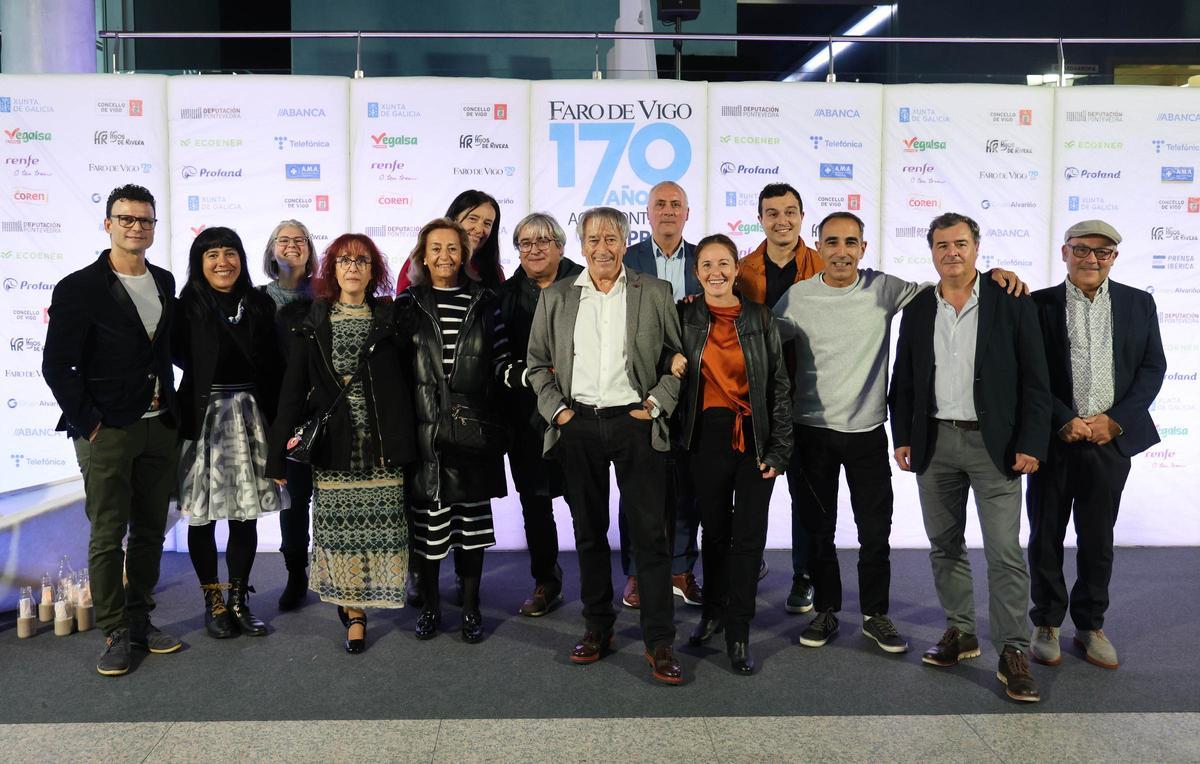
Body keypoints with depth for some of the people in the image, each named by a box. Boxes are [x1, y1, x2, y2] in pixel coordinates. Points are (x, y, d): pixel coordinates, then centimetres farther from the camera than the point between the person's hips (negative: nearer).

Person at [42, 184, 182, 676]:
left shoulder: (164, 282, 11)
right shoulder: (79, 288, -6)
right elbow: (56, 365, -8)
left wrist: (172, 411, 10)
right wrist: (89, 423, -11)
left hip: (159, 428, 5)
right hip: (106, 433, -5)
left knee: (151, 530, 11)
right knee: (108, 535, 1)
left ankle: (139, 619, 24)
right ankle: (114, 633, 11)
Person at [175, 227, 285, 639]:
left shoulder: (261, 305, 7)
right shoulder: (188, 307, -2)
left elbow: (273, 370, 5)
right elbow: (180, 357, -9)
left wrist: (277, 420, -1)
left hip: (250, 416, 3)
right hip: (203, 417, -2)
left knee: (246, 513, 7)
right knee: (202, 513, 4)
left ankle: (240, 600, 20)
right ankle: (212, 601, 19)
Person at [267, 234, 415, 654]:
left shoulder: (391, 318, 5)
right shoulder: (314, 322, 7)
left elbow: (407, 378, 4)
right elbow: (293, 387, 4)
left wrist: (405, 440, -4)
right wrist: (282, 448, -1)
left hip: (381, 445, 0)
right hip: (333, 445, 1)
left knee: (378, 525, 1)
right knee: (338, 525, 2)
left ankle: (356, 607, 16)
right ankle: (352, 607, 14)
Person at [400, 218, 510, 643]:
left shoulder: (483, 301, 8)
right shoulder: (408, 304, 6)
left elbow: (499, 359, 10)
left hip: (474, 427, 1)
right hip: (424, 427, -1)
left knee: (473, 519, 7)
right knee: (427, 519, 3)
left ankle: (471, 607, 20)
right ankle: (430, 604, 21)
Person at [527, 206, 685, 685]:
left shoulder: (653, 293, 4)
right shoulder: (555, 298, 9)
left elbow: (680, 355, 6)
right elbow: (537, 363, 13)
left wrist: (658, 402, -5)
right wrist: (555, 409, 0)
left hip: (635, 423, -2)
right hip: (579, 426, 2)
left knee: (650, 533, -3)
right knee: (589, 533, 11)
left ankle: (659, 643, 4)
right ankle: (598, 628, 25)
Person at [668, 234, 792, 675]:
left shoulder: (760, 319, 2)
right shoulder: (684, 317, 3)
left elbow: (779, 387, 2)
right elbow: (672, 371, 14)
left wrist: (778, 450, -3)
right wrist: (671, 362, -8)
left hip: (755, 437, -1)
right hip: (708, 435, 1)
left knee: (748, 536, -1)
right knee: (715, 530, 11)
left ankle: (738, 634, 10)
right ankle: (714, 611, 32)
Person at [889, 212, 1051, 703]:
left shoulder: (1011, 304, -3)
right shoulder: (917, 308, 7)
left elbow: (1034, 381, -4)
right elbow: (903, 380, 10)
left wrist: (1031, 444, -9)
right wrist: (902, 436, 4)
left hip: (993, 443, -4)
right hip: (934, 442, 4)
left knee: (1005, 551, -4)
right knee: (944, 545, 12)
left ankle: (1013, 653, 5)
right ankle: (960, 632, 26)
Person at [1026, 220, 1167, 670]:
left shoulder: (1138, 304, 6)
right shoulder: (1039, 305, -1)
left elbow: (1153, 367, 4)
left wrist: (1116, 420, -8)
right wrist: (1063, 422, -13)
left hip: (1111, 439, 2)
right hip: (1053, 439, -1)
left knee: (1098, 540, 10)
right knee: (1046, 537, 7)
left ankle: (1090, 625, 25)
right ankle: (1046, 624, 21)